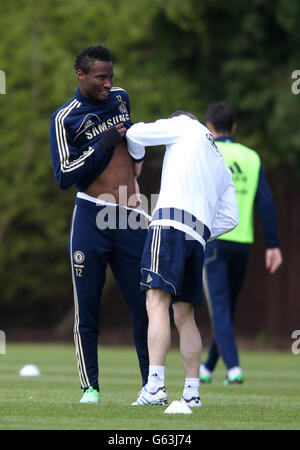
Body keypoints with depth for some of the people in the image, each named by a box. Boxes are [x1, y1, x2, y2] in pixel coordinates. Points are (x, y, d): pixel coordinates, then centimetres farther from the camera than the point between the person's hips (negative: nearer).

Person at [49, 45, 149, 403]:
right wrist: (103, 144, -13)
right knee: (87, 310, 0)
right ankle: (90, 387, 6)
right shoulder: (65, 118, -3)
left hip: (131, 220, 4)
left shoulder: (120, 98, 13)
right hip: (91, 220, -4)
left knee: (145, 306, 1)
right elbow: (64, 176, -11)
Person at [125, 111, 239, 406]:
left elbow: (135, 135, 15)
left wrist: (137, 156, 35)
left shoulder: (185, 126, 15)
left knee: (157, 302, -16)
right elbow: (230, 218, 25)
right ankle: (192, 393, 7)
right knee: (184, 315, 11)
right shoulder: (222, 168, 30)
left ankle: (155, 385, -28)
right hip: (199, 235, 7)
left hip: (171, 222, -7)